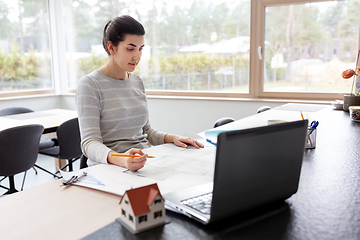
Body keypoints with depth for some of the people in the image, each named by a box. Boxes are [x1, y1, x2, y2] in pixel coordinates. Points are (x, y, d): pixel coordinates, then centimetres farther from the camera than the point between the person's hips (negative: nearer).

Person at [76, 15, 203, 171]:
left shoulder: (137, 82, 13)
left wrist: (171, 138, 2)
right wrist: (120, 159, -37)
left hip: (144, 163, 7)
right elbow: (90, 143, -16)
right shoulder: (89, 84, -8)